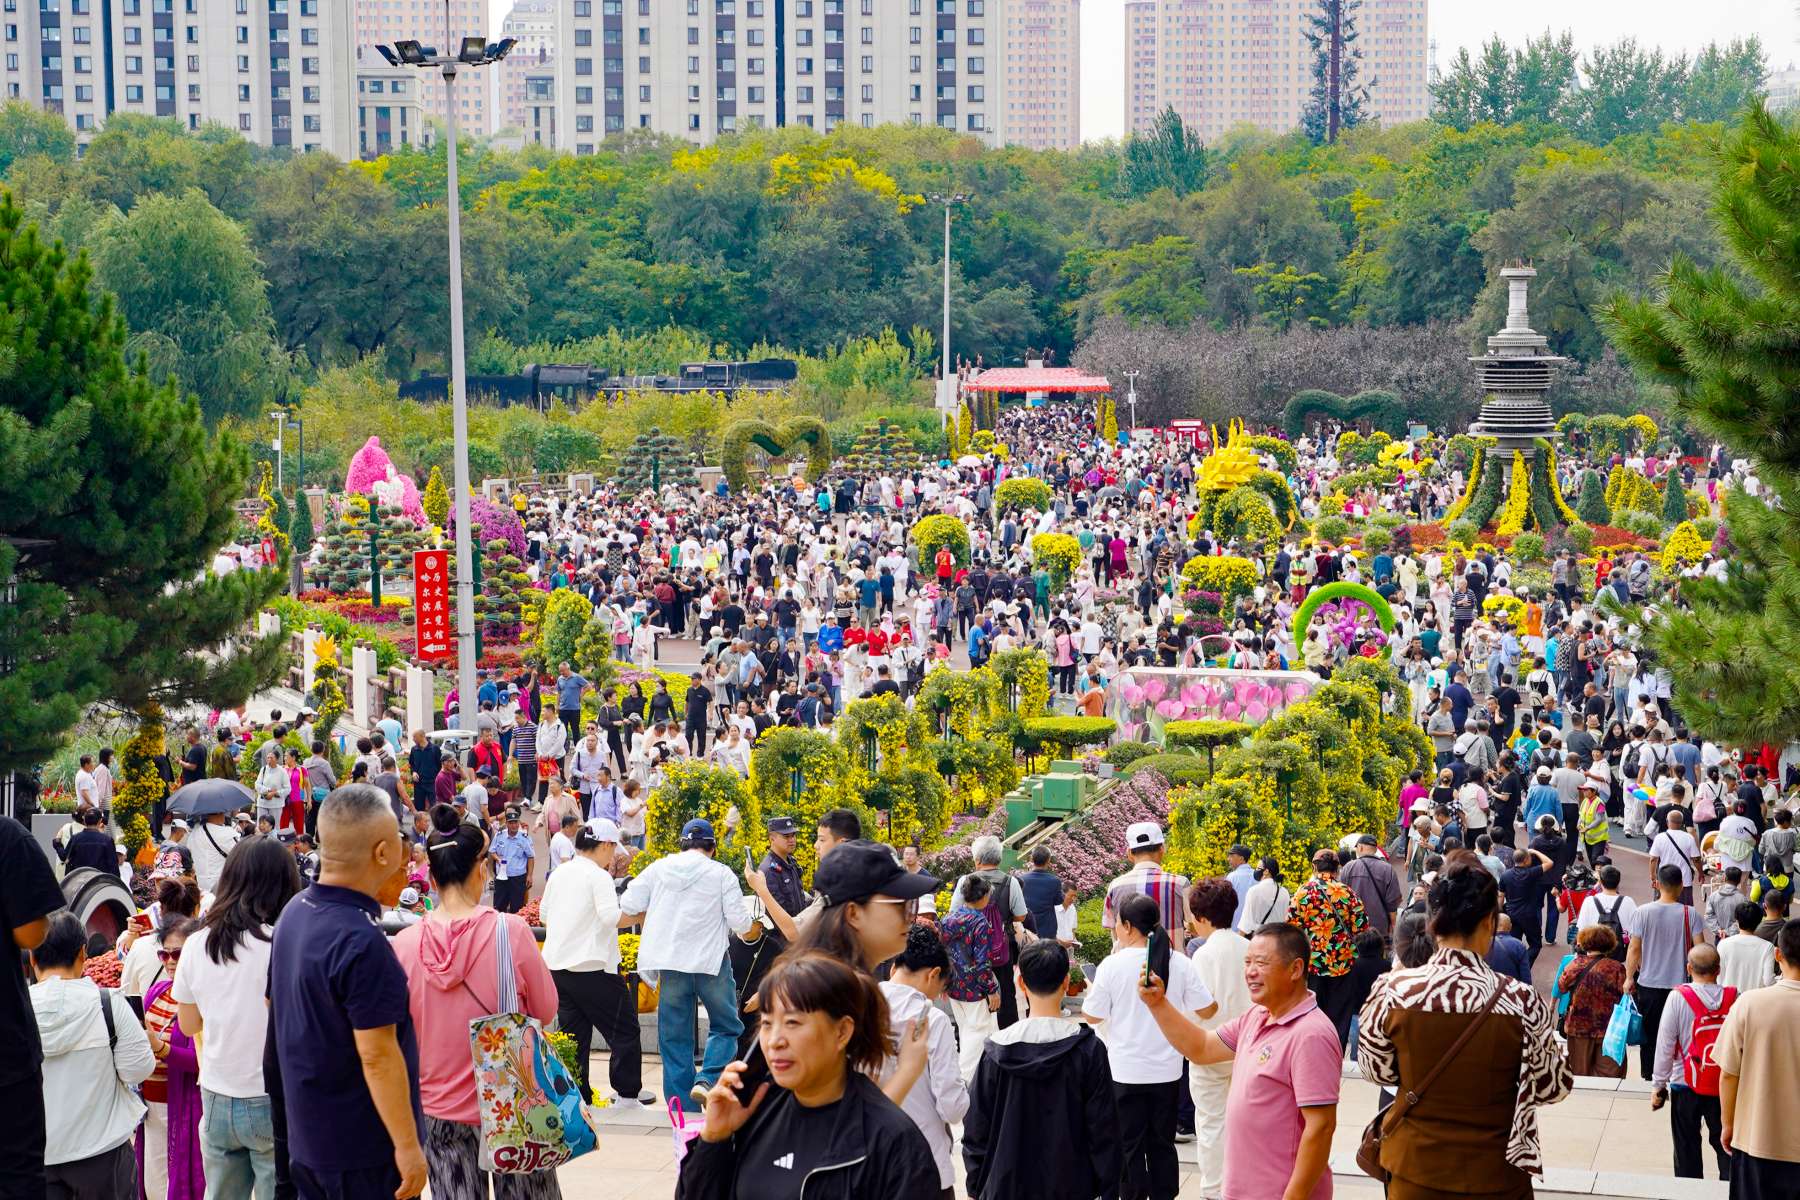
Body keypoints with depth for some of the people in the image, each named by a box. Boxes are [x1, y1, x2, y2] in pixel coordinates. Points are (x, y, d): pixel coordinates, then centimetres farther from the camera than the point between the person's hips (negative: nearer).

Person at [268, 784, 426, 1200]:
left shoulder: (295, 912, 4)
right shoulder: (361, 943, -24)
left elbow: (276, 1007, 16)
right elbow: (377, 1056, -24)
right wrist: (408, 1145, -18)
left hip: (306, 1135, 9)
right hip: (362, 1148, -9)